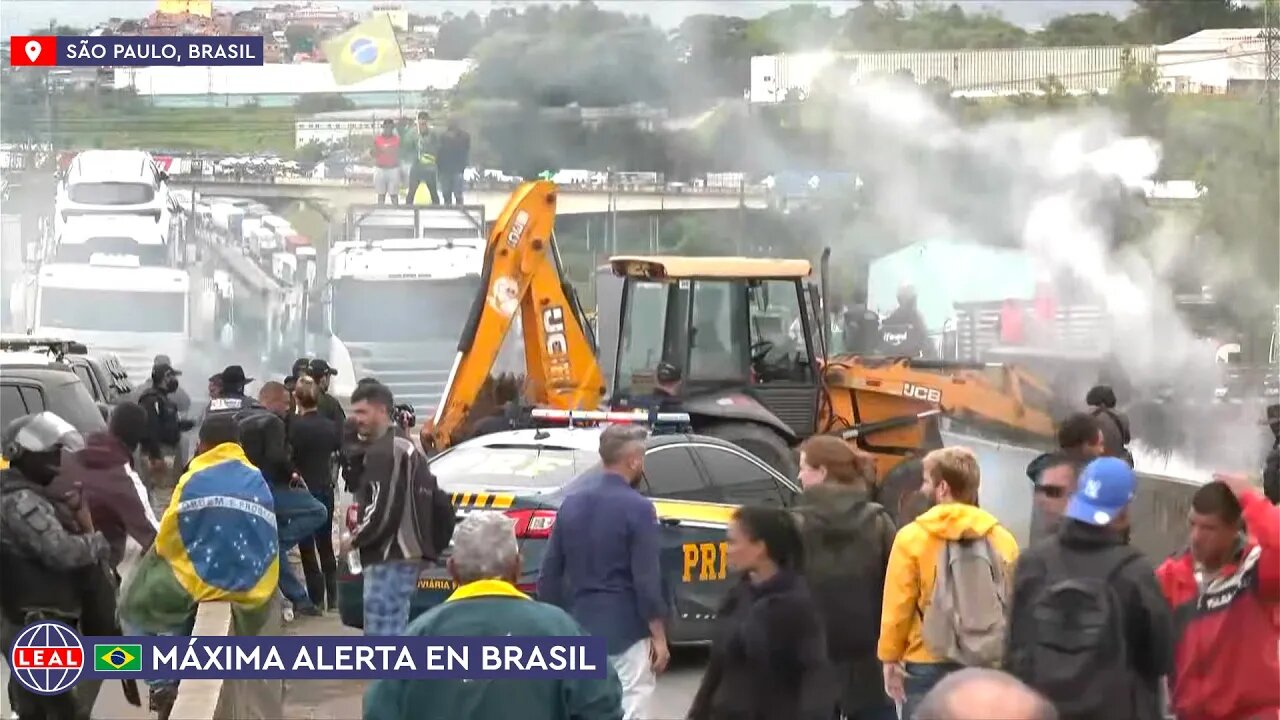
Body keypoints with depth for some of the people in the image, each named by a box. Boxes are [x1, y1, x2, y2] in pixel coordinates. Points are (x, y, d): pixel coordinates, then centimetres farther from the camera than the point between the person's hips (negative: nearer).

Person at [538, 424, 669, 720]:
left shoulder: (571, 502, 6)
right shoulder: (637, 508, -13)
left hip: (581, 629, 6)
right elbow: (646, 580, -15)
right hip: (626, 631, -6)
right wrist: (659, 636, -7)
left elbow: (550, 572, 10)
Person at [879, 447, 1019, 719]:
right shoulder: (1002, 539, 1)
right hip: (989, 667, 3)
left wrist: (890, 658, 4)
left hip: (929, 666, -3)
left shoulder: (912, 537, -8)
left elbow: (898, 606, -6)